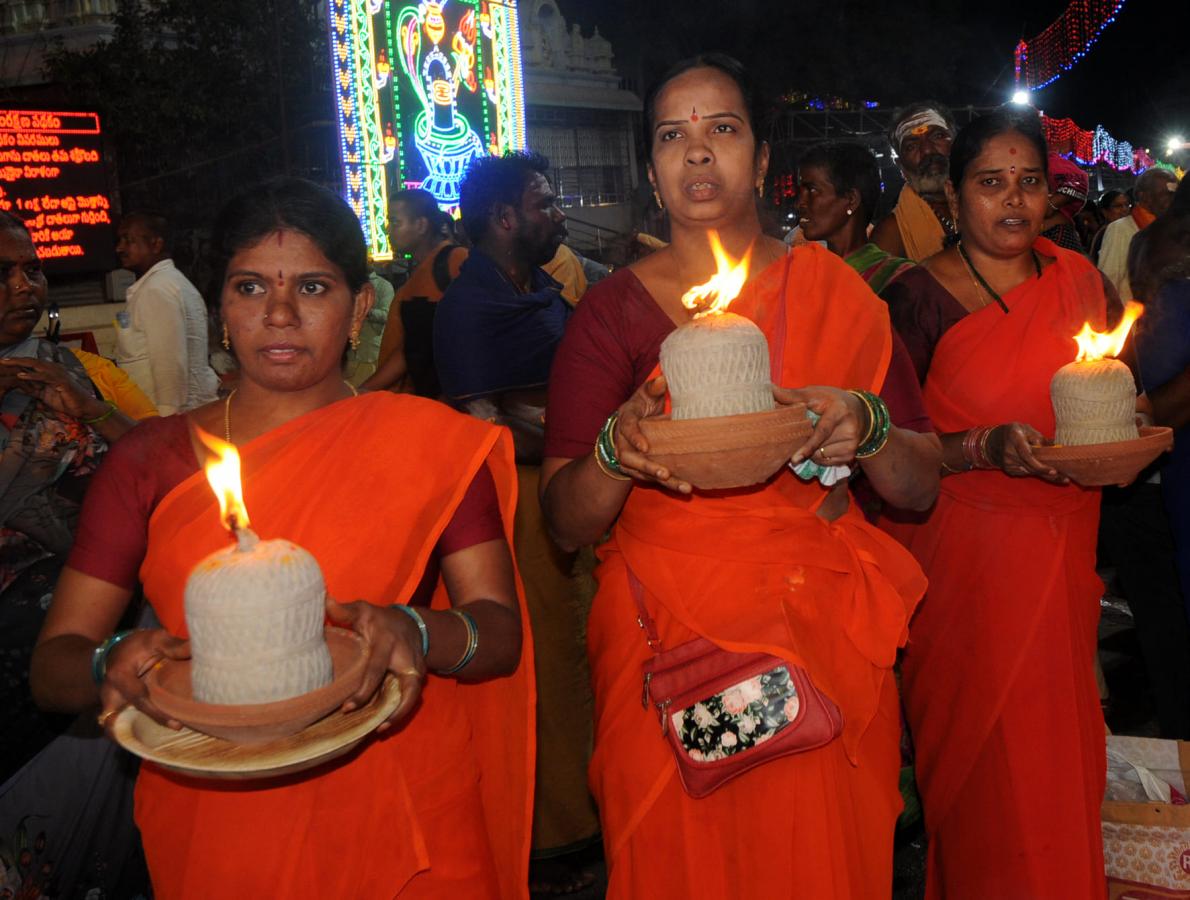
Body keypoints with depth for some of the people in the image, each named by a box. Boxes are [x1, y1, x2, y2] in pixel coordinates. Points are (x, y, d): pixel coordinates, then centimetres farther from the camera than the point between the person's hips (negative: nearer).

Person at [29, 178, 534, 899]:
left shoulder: (430, 441, -4)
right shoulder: (150, 460, -1)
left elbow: (503, 632, -7)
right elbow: (53, 664, -1)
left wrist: (420, 633, -28)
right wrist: (111, 665, -24)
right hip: (211, 833, 1)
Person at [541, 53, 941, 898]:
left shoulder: (833, 290, 3)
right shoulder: (615, 306, -1)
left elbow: (923, 487, 2)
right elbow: (565, 521, -5)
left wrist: (866, 427, -19)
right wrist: (617, 452, -26)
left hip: (824, 640, 1)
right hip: (666, 648, -1)